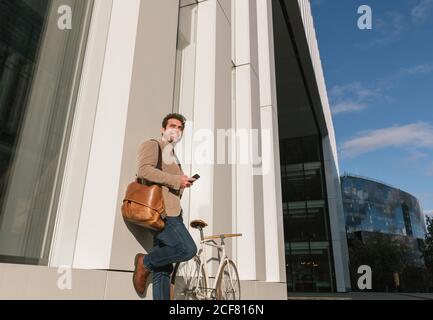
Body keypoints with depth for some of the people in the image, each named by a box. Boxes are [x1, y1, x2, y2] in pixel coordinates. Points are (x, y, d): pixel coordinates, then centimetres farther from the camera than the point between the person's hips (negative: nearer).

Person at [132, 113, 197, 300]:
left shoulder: (173, 157, 30)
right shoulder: (152, 145, 2)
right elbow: (144, 170, -17)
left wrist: (183, 184, 14)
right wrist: (176, 180, -15)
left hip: (171, 213, 9)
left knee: (163, 269, 5)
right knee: (188, 249, -21)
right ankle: (145, 263, -2)